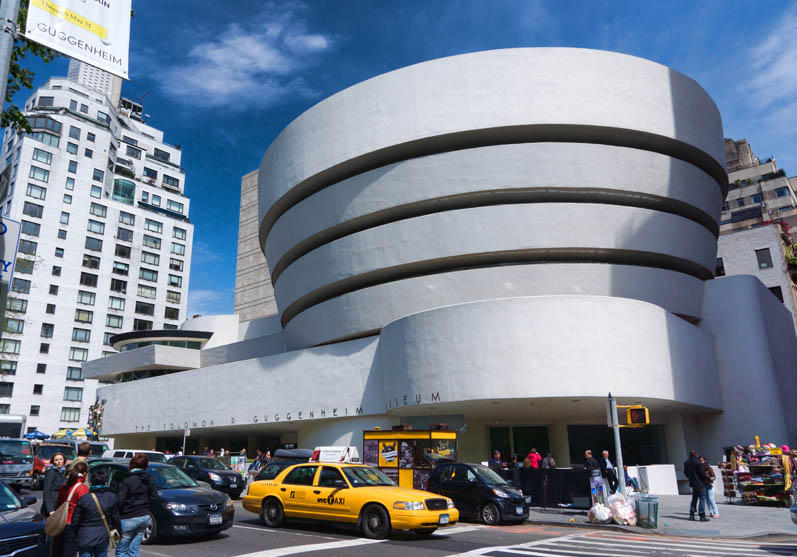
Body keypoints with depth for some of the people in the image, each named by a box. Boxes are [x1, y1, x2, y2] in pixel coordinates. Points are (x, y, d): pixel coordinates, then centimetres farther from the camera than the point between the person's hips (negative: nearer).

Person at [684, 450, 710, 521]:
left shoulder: (686, 462, 4)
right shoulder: (698, 462, -19)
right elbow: (702, 473, -17)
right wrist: (706, 479, 0)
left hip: (692, 483, 7)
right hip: (700, 483, -7)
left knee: (694, 499, 17)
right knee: (702, 499, 1)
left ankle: (691, 515, 15)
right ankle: (702, 516, 1)